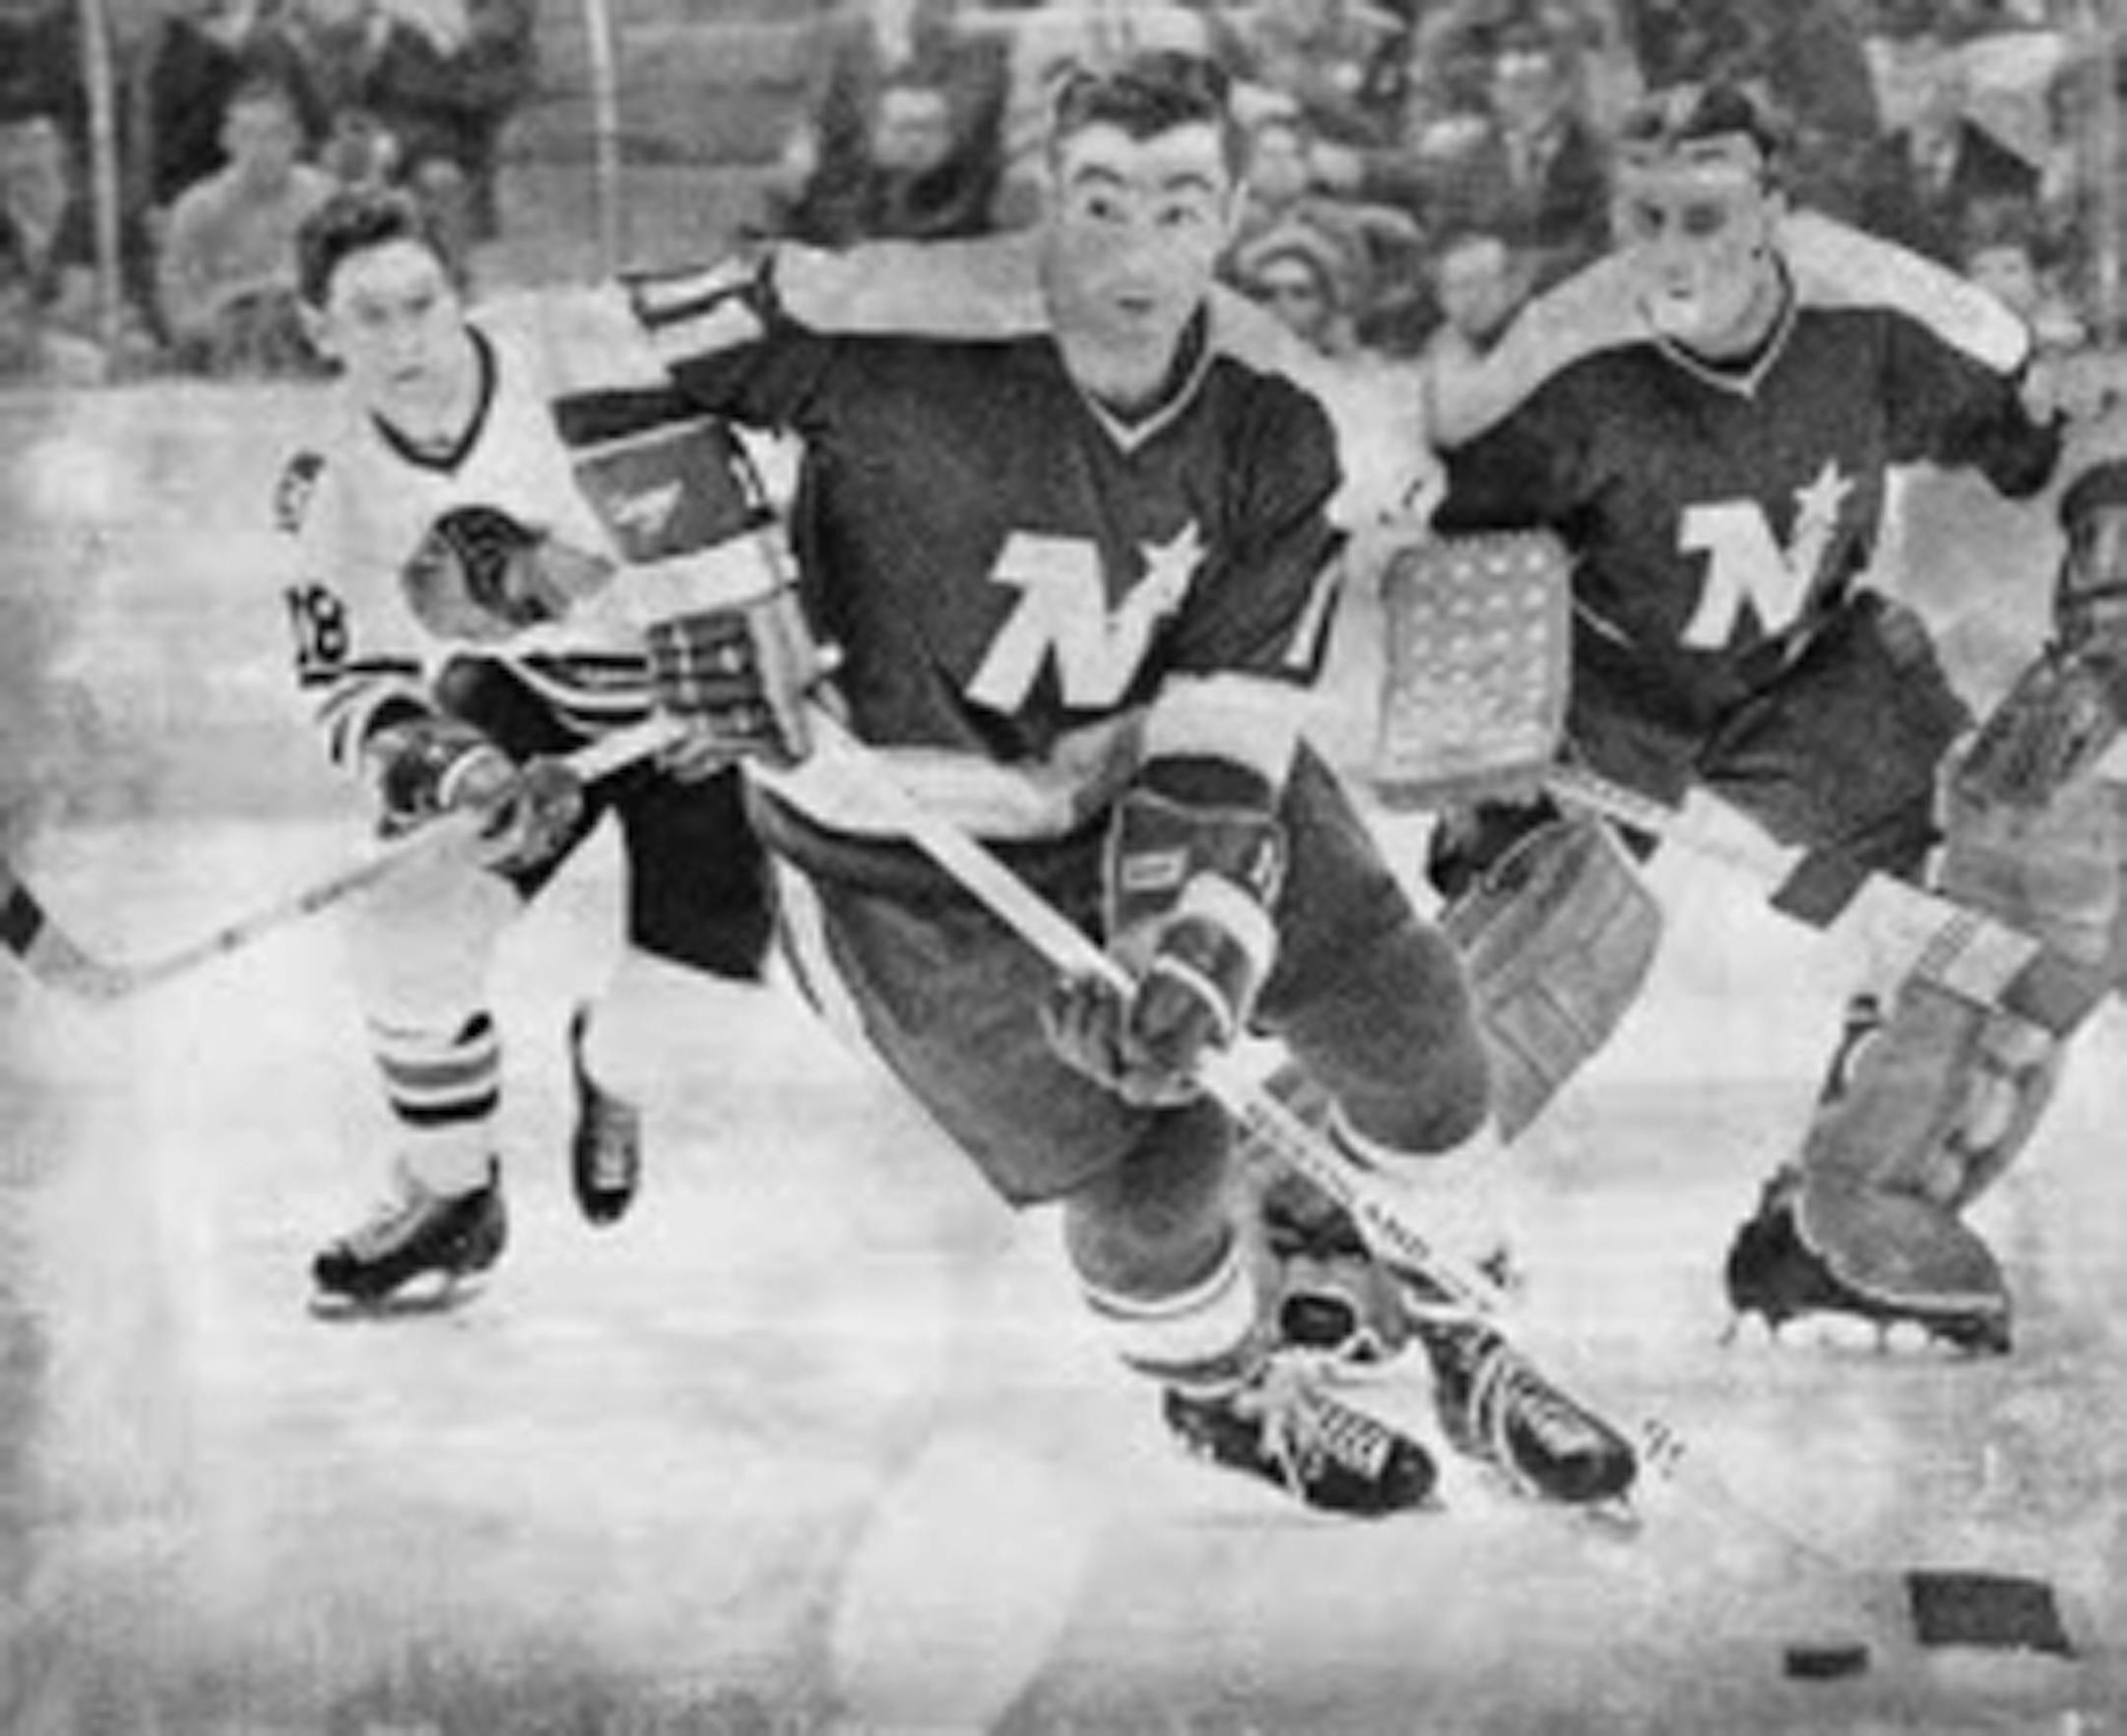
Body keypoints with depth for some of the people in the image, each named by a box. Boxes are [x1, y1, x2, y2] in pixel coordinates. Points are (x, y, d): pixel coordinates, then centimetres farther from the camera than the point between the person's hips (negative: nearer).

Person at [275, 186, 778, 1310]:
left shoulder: (573, 352, -29)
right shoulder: (337, 489, -15)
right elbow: (355, 690, -14)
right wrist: (455, 767, -33)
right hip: (519, 697, 3)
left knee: (713, 945, -13)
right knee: (413, 922, -10)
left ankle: (610, 1066, 26)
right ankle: (451, 1198, 15)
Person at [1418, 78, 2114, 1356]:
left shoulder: (1883, 325, -24)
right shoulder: (1575, 368, -30)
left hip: (1810, 674, 4)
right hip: (1600, 684, -4)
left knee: (2017, 885, -7)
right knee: (1572, 924, -26)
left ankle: (1853, 1230, 12)